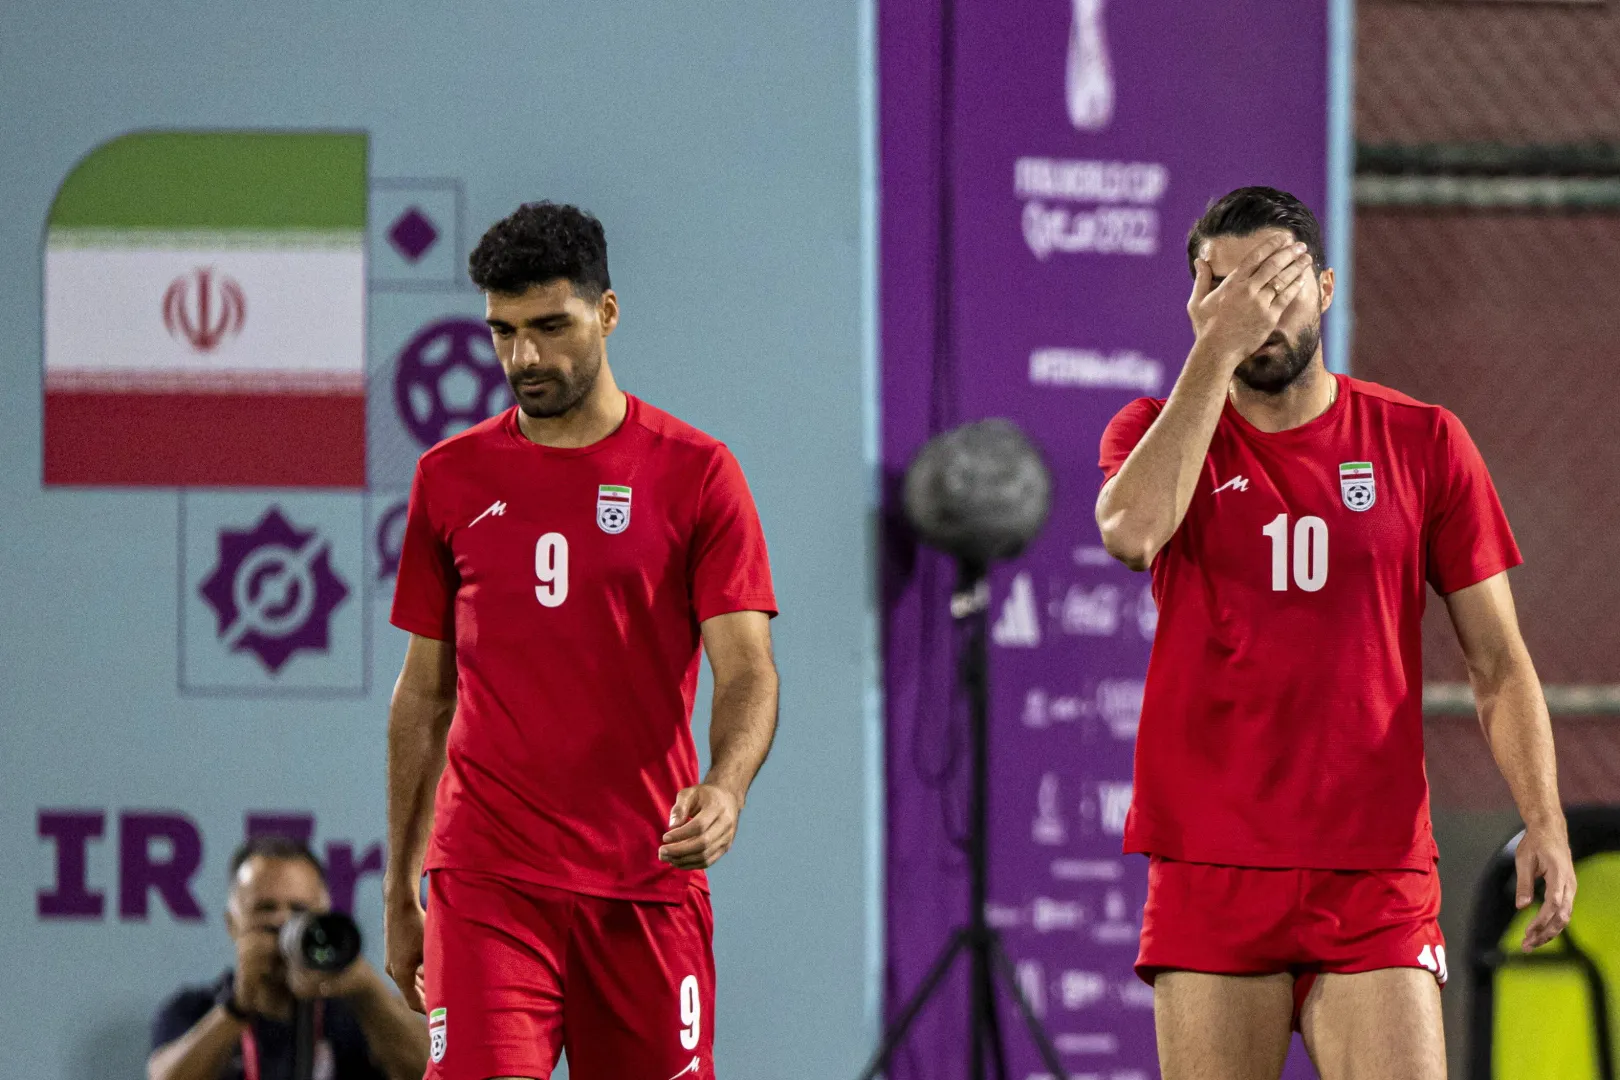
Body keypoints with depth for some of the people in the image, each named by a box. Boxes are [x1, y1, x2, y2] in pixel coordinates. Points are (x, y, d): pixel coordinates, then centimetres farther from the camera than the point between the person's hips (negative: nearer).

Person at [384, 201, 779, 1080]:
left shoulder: (695, 473, 2)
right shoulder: (451, 478, 9)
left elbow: (746, 669, -4)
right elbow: (424, 693, 15)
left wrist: (724, 789, -25)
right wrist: (400, 889, 13)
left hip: (648, 875, 0)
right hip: (486, 878, 0)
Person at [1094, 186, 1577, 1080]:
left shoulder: (1422, 443, 7)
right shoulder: (1157, 432, 7)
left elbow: (1496, 656, 8)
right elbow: (1131, 532, -17)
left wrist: (1542, 820, -6)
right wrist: (1216, 348, -16)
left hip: (1375, 873, 0)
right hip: (1208, 866, 0)